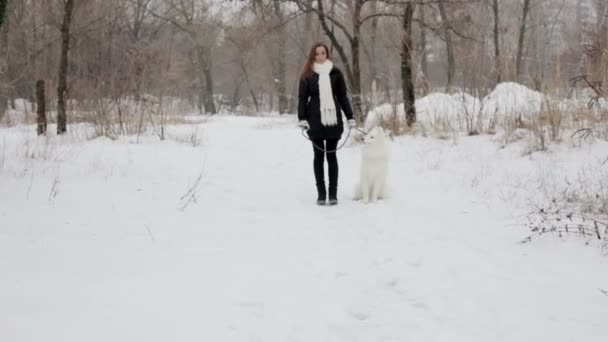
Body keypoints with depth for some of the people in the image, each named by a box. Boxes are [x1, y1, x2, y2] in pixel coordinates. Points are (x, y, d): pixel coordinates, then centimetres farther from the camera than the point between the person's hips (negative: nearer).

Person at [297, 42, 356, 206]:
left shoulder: (335, 73, 6)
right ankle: (321, 193, 7)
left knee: (331, 155, 3)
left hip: (333, 119, 0)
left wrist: (350, 117, 4)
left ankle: (333, 193, 7)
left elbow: (342, 97, 8)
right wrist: (301, 118, -9)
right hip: (315, 120, 0)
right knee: (319, 156, 4)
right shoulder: (307, 74, 3)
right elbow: (302, 97, 2)